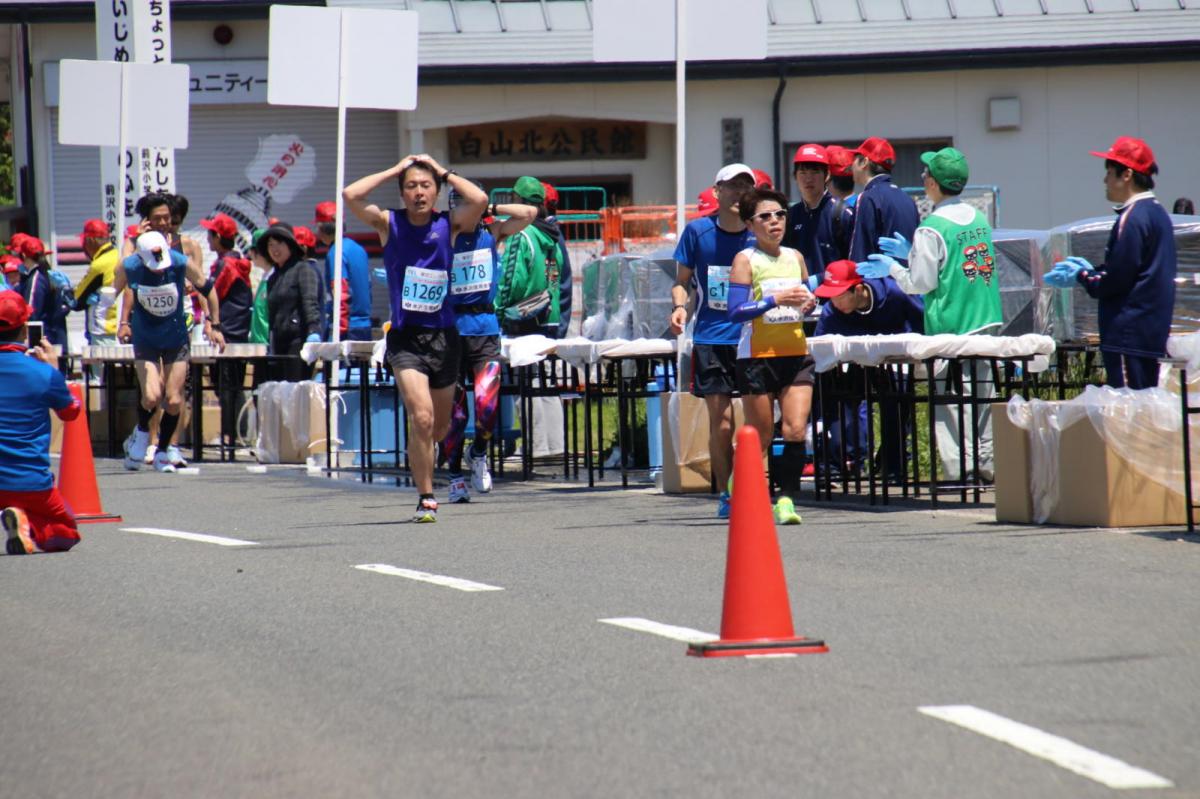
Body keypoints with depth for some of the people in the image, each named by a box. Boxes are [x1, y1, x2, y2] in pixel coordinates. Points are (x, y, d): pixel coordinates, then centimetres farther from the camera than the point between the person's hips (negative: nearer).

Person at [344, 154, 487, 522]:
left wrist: (443, 171, -4)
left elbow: (479, 199, -16)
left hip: (444, 336, 2)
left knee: (440, 427, 14)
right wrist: (395, 170, -4)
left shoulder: (449, 224, 2)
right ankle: (426, 499, -10)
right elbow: (350, 195, -14)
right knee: (421, 417, -19)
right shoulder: (389, 224, 0)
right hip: (405, 338, -2)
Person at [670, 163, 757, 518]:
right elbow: (682, 280, 11)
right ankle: (725, 495, 10)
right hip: (711, 339, 0)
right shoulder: (697, 231, 2)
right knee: (721, 423, -2)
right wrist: (679, 306, -9)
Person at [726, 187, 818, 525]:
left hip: (796, 354, 4)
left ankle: (787, 498, -6)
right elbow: (735, 312, -12)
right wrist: (776, 300, -21)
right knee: (760, 438, 4)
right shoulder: (745, 260, -4)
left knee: (796, 430, -11)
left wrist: (809, 303, 1)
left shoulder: (795, 257, 11)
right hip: (757, 355, -4)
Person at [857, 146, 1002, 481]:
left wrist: (893, 268, 7)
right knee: (983, 390, 13)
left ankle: (958, 468, -7)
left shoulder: (932, 229, -13)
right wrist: (912, 253, 24)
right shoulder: (979, 218, 9)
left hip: (950, 325, -7)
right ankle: (988, 462, 15)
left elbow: (923, 282, -11)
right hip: (987, 321, 7)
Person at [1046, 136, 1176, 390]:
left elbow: (1115, 281, -17)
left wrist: (1080, 276, -1)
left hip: (1128, 336, -10)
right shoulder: (1157, 213, 15)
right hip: (1152, 334, 10)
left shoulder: (1132, 219, -16)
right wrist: (1091, 270, 18)